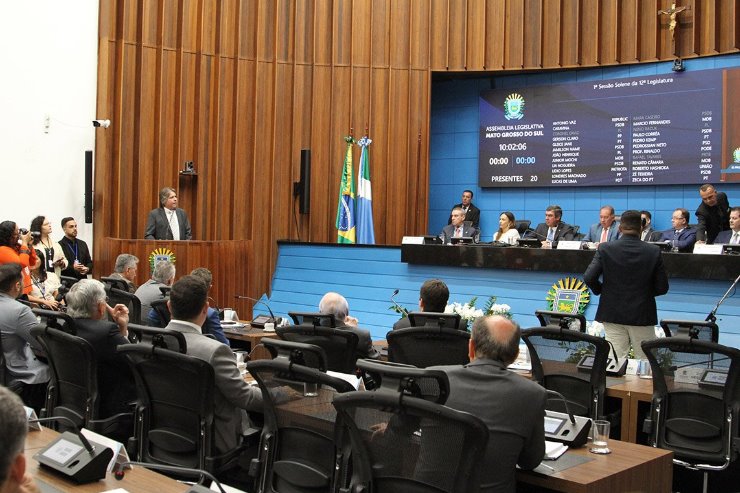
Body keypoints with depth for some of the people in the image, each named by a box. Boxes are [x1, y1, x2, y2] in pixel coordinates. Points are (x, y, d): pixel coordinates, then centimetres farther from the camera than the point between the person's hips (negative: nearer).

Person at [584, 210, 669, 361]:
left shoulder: (605, 248, -7)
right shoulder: (654, 252, -6)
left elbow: (589, 278, -13)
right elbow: (662, 287, -3)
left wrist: (601, 291, 7)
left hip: (613, 314, 0)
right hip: (642, 315, 0)